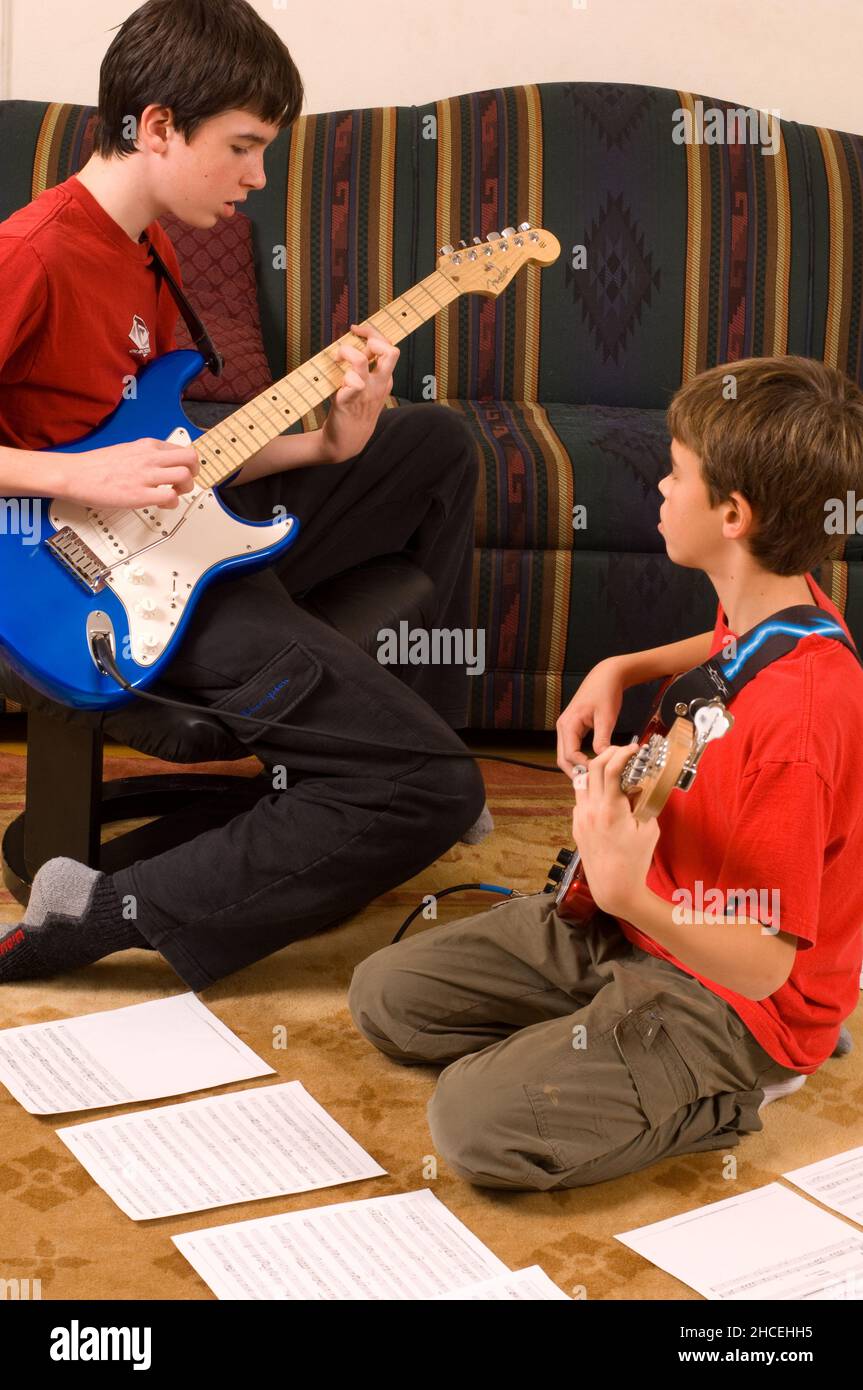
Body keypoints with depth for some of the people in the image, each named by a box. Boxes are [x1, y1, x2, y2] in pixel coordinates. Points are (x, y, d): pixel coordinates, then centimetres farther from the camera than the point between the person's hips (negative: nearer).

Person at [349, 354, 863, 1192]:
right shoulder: (756, 604, -5)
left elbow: (765, 964, -30)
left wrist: (629, 895, -46)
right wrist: (624, 669, 6)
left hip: (728, 993, -8)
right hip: (628, 922, 8)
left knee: (477, 1122, -23)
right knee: (385, 994, 6)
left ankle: (718, 1098, -2)